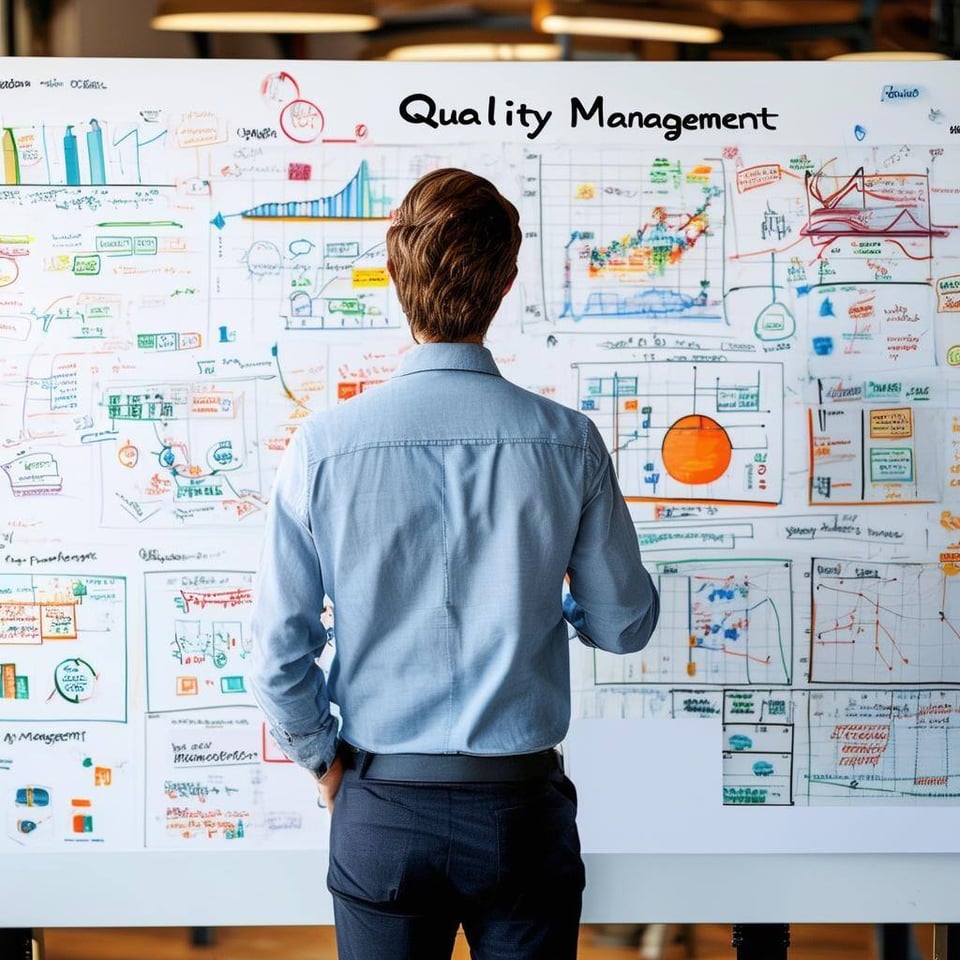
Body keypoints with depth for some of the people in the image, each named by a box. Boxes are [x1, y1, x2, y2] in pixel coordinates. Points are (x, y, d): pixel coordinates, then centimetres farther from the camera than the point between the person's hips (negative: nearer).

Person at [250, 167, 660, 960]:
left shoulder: (324, 446, -11)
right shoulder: (567, 443, -10)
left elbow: (278, 651, -6)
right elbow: (626, 625, 0)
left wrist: (325, 760, 11)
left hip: (382, 809, 0)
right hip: (520, 806, 0)